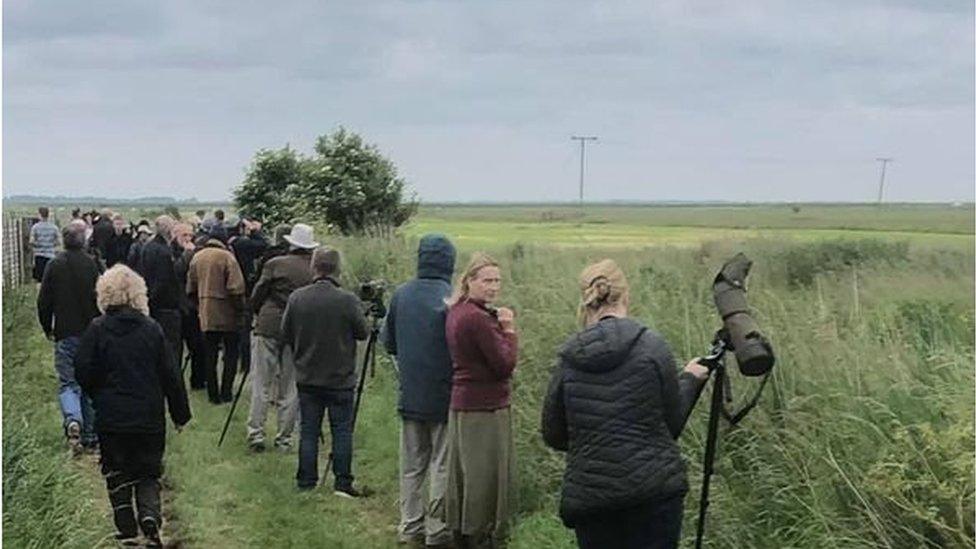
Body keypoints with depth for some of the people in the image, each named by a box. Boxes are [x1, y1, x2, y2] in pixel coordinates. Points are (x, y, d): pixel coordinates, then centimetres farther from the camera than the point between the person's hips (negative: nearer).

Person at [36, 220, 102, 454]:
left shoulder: (54, 266, -5)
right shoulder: (92, 265, -6)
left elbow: (44, 302, -1)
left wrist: (47, 328, 13)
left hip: (65, 334, -1)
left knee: (67, 383, 4)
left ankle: (73, 420, -23)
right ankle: (90, 436, 15)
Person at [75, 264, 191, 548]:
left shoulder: (97, 329, -6)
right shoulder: (152, 329, -3)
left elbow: (84, 371, -6)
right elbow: (169, 375, -1)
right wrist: (180, 413, 8)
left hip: (111, 418, -1)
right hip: (149, 417, 1)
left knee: (117, 474, 12)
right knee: (148, 473, 12)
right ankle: (150, 515, -12)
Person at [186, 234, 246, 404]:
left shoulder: (196, 257, 6)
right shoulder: (227, 257, -13)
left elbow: (191, 289, 11)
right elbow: (236, 288, -18)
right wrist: (240, 310, -7)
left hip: (206, 313, 5)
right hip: (226, 313, -5)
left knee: (210, 355, 11)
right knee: (231, 352, 8)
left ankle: (213, 394, 14)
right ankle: (226, 392, 6)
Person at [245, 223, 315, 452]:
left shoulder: (275, 265, -1)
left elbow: (256, 298, 1)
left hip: (268, 328, -2)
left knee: (261, 385, 3)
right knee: (290, 388, 7)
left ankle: (256, 434, 0)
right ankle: (284, 438, 10)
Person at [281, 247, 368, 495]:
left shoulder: (296, 298, -7)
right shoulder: (348, 300, -15)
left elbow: (285, 336, 2)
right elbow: (363, 333, -5)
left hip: (307, 379, 3)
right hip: (340, 379, -3)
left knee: (308, 430, 10)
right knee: (342, 431, 6)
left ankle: (306, 481, 15)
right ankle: (343, 482, 7)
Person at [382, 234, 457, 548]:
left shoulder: (400, 295, 2)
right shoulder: (451, 299, -16)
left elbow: (388, 342, 12)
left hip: (410, 395, 5)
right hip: (443, 395, -5)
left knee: (412, 464, 14)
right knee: (442, 465, 5)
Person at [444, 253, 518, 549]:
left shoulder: (456, 311, 8)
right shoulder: (478, 318, -21)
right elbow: (506, 364, -19)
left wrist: (499, 327, 5)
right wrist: (509, 330, -8)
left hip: (461, 402, 10)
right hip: (485, 406, -10)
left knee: (464, 467, 16)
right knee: (487, 472, 0)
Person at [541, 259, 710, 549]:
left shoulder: (568, 360, 0)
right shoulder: (652, 347, -5)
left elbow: (553, 436, 8)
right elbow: (672, 424, 3)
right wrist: (690, 379, 19)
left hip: (589, 495, 2)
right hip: (654, 490, -2)